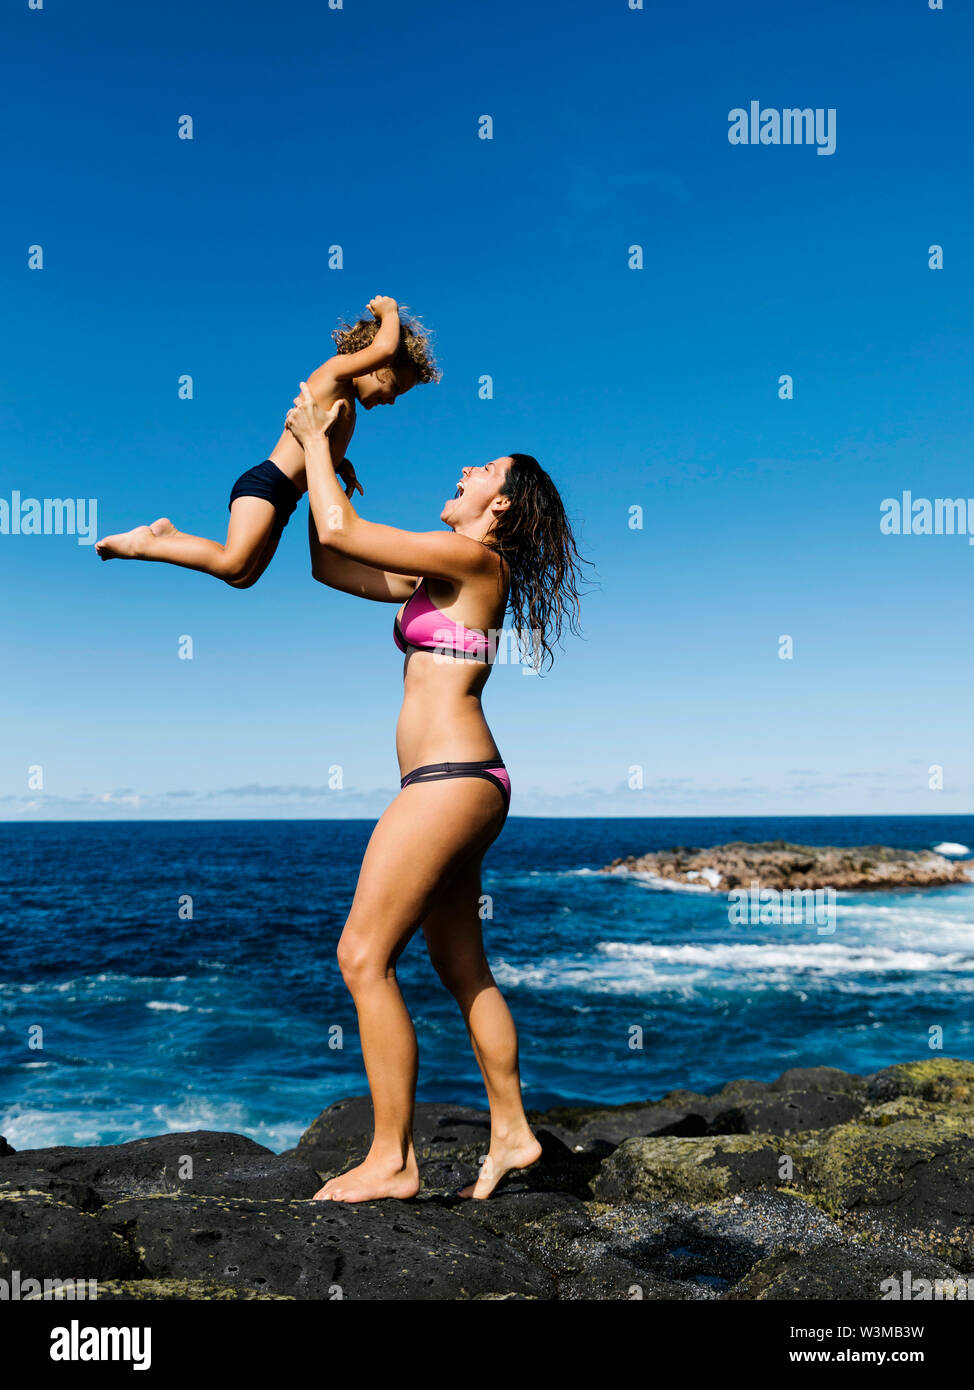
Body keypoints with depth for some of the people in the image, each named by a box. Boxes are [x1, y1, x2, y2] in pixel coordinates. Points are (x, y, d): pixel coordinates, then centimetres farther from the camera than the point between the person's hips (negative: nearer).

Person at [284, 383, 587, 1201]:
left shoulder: (473, 559, -7)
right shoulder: (442, 573, 19)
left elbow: (339, 528, -11)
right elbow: (330, 564, 22)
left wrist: (316, 445, 4)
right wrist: (330, 457, 22)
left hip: (450, 779, -10)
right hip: (457, 785, 10)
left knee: (364, 957, -9)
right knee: (463, 969, 15)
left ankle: (392, 1161, -2)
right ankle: (511, 1132, 26)